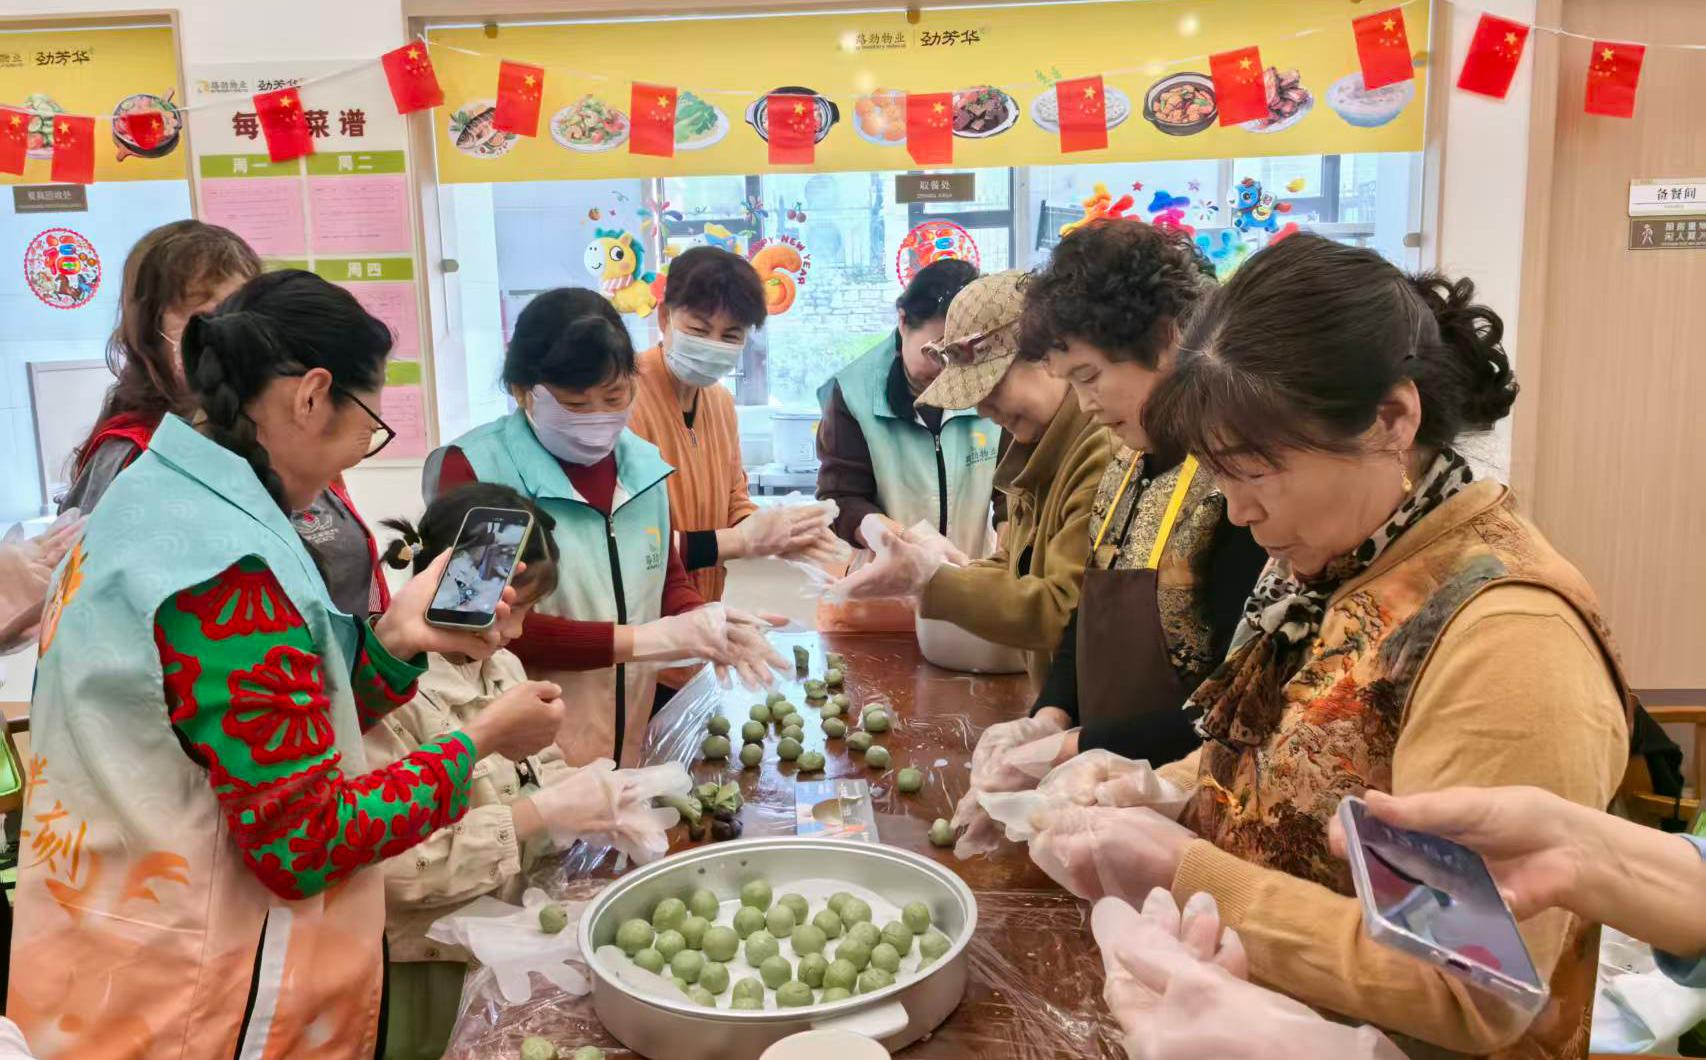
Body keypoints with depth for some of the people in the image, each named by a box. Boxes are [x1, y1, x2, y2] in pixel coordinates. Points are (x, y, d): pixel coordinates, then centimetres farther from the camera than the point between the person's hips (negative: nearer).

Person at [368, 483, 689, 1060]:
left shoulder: (504, 667, 4)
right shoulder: (388, 694, -23)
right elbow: (397, 867, -27)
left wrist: (593, 801, -10)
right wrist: (537, 815, -27)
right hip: (428, 969, -8)